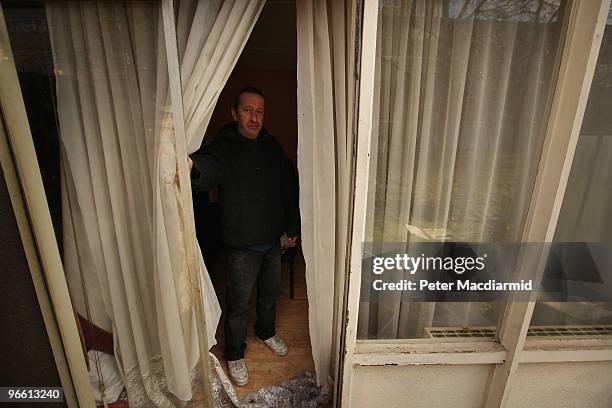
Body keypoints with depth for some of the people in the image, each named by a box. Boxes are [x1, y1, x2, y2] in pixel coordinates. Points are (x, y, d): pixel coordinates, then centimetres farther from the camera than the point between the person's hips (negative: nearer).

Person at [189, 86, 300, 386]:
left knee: (270, 292, 24)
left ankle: (266, 332, 51)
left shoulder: (272, 146, 3)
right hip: (241, 245, -5)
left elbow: (288, 188, 9)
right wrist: (192, 166, -63)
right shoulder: (223, 147, -14)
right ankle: (235, 355, 36)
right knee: (238, 303, 11)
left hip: (273, 240, 5)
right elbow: (209, 167, -39)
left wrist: (292, 226, 10)